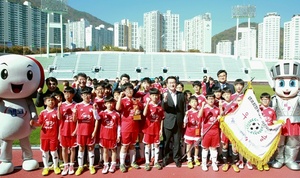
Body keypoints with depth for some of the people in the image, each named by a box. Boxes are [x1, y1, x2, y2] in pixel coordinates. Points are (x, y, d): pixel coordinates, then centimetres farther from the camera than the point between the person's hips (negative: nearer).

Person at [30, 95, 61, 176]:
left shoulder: (57, 112, -4)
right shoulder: (43, 113, 3)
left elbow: (60, 124, -1)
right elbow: (39, 123, 5)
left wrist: (59, 134, -5)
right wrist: (34, 123, -16)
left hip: (54, 136, -2)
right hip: (44, 135, 3)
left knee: (54, 151, 4)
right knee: (44, 151, 10)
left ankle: (56, 167, 22)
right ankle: (46, 167, 25)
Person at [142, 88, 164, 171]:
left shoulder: (160, 107, 0)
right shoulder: (148, 105, -5)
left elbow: (161, 119, 4)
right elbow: (144, 114, -23)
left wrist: (161, 129, 0)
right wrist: (147, 103, -28)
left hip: (157, 129, 1)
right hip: (148, 129, -1)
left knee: (156, 145, 8)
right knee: (148, 145, 6)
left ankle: (156, 162, 21)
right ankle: (147, 163, 15)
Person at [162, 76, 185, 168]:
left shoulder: (181, 95, 5)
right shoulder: (164, 94, -5)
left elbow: (184, 109, 9)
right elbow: (163, 108, -19)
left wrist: (184, 121, 4)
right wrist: (165, 100, -39)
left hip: (178, 123, 2)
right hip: (168, 122, -2)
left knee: (177, 142, 11)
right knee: (166, 142, 9)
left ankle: (177, 158, 25)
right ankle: (165, 158, 23)